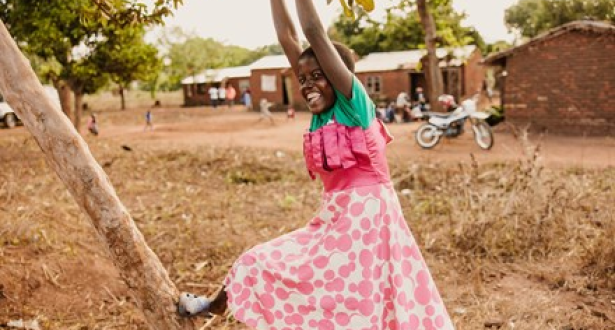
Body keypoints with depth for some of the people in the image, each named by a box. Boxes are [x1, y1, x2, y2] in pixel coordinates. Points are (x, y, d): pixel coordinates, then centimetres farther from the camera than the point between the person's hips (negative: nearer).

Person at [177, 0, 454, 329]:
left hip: (366, 218, -6)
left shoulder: (354, 103, -9)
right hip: (332, 220, 6)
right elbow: (287, 38, 8)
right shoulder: (320, 113, 8)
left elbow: (315, 33, -15)